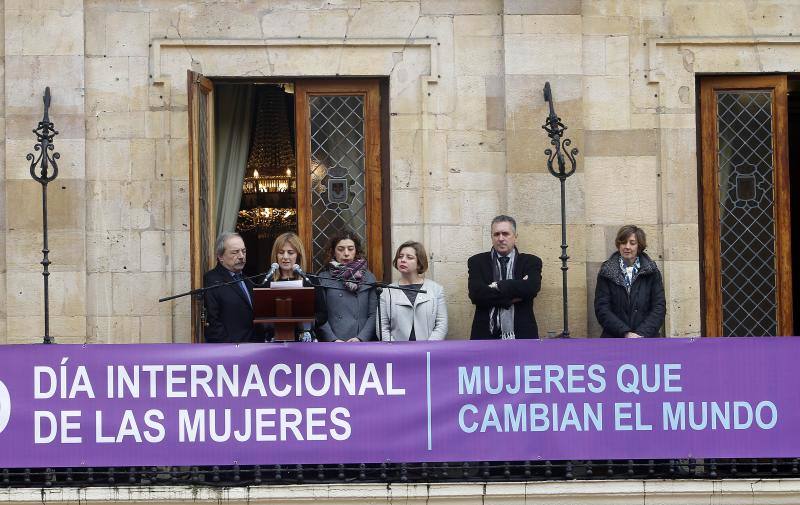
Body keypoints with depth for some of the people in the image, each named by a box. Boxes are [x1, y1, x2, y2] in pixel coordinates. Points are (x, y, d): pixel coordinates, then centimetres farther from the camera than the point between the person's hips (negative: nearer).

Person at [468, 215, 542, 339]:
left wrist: (497, 286, -9)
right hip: (487, 336, 0)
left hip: (521, 335, 0)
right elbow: (476, 293, -8)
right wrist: (513, 296, -11)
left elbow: (532, 287, -12)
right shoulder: (477, 262, 8)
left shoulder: (530, 262, 8)